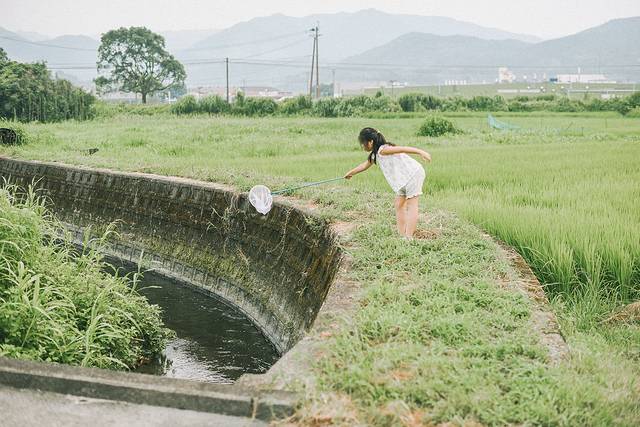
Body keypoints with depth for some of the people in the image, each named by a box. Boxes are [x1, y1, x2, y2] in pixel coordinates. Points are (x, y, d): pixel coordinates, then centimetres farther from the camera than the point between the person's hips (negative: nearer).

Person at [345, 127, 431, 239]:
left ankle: (409, 237, -11)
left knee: (411, 205, -8)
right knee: (399, 205, 9)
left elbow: (403, 149, -30)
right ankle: (402, 235, 9)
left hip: (413, 174, -10)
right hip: (403, 179, 10)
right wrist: (351, 173, 44)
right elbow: (365, 165, 30)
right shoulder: (375, 155, 11)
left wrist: (420, 152, -42)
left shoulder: (383, 150, -19)